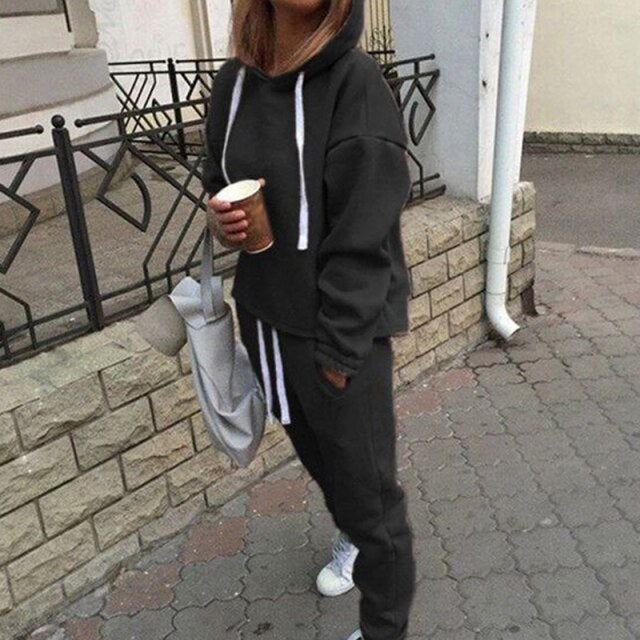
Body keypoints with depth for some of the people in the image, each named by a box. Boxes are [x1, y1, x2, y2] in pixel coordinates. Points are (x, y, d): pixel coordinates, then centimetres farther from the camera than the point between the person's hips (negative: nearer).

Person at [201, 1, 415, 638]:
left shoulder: (356, 83, -17)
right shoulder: (234, 82, 2)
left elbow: (363, 239, -19)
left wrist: (338, 351, -18)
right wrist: (219, 218, -6)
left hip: (342, 332, -6)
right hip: (264, 316, 6)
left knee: (367, 488, 6)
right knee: (315, 453, 26)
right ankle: (351, 538, 56)